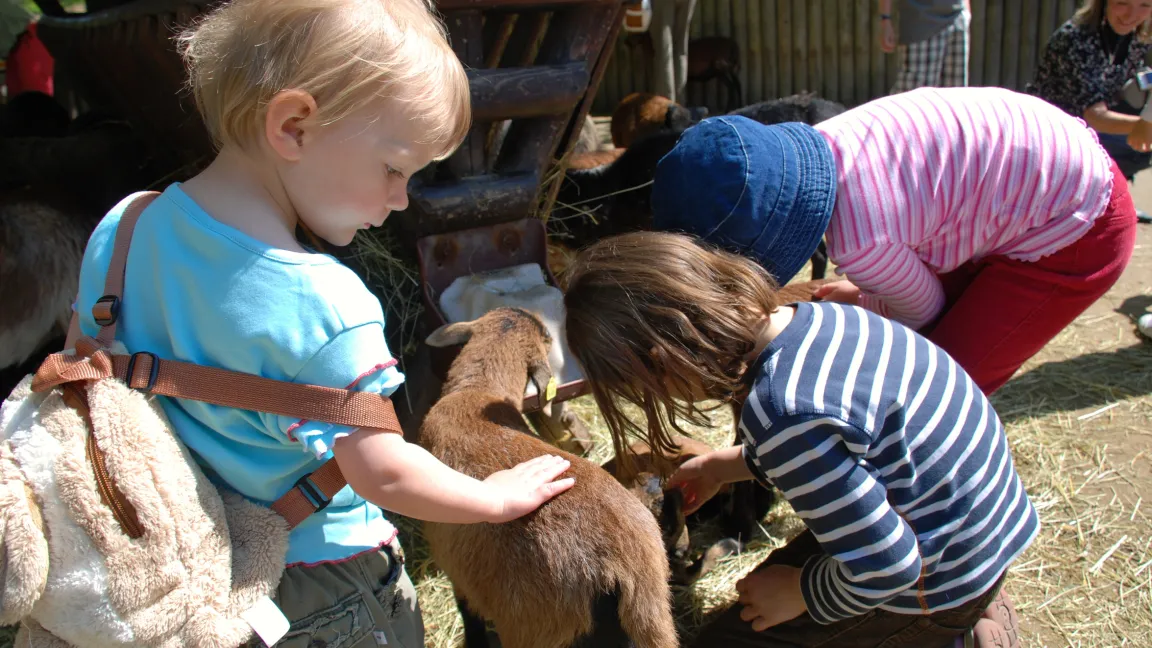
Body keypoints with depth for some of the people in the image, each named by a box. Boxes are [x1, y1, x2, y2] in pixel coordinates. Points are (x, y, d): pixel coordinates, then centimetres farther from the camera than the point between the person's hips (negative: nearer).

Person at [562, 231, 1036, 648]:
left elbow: (885, 570, -28)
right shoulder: (811, 316, -8)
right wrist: (723, 466, 17)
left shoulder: (782, 415, -35)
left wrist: (798, 594, -9)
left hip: (939, 590, -8)